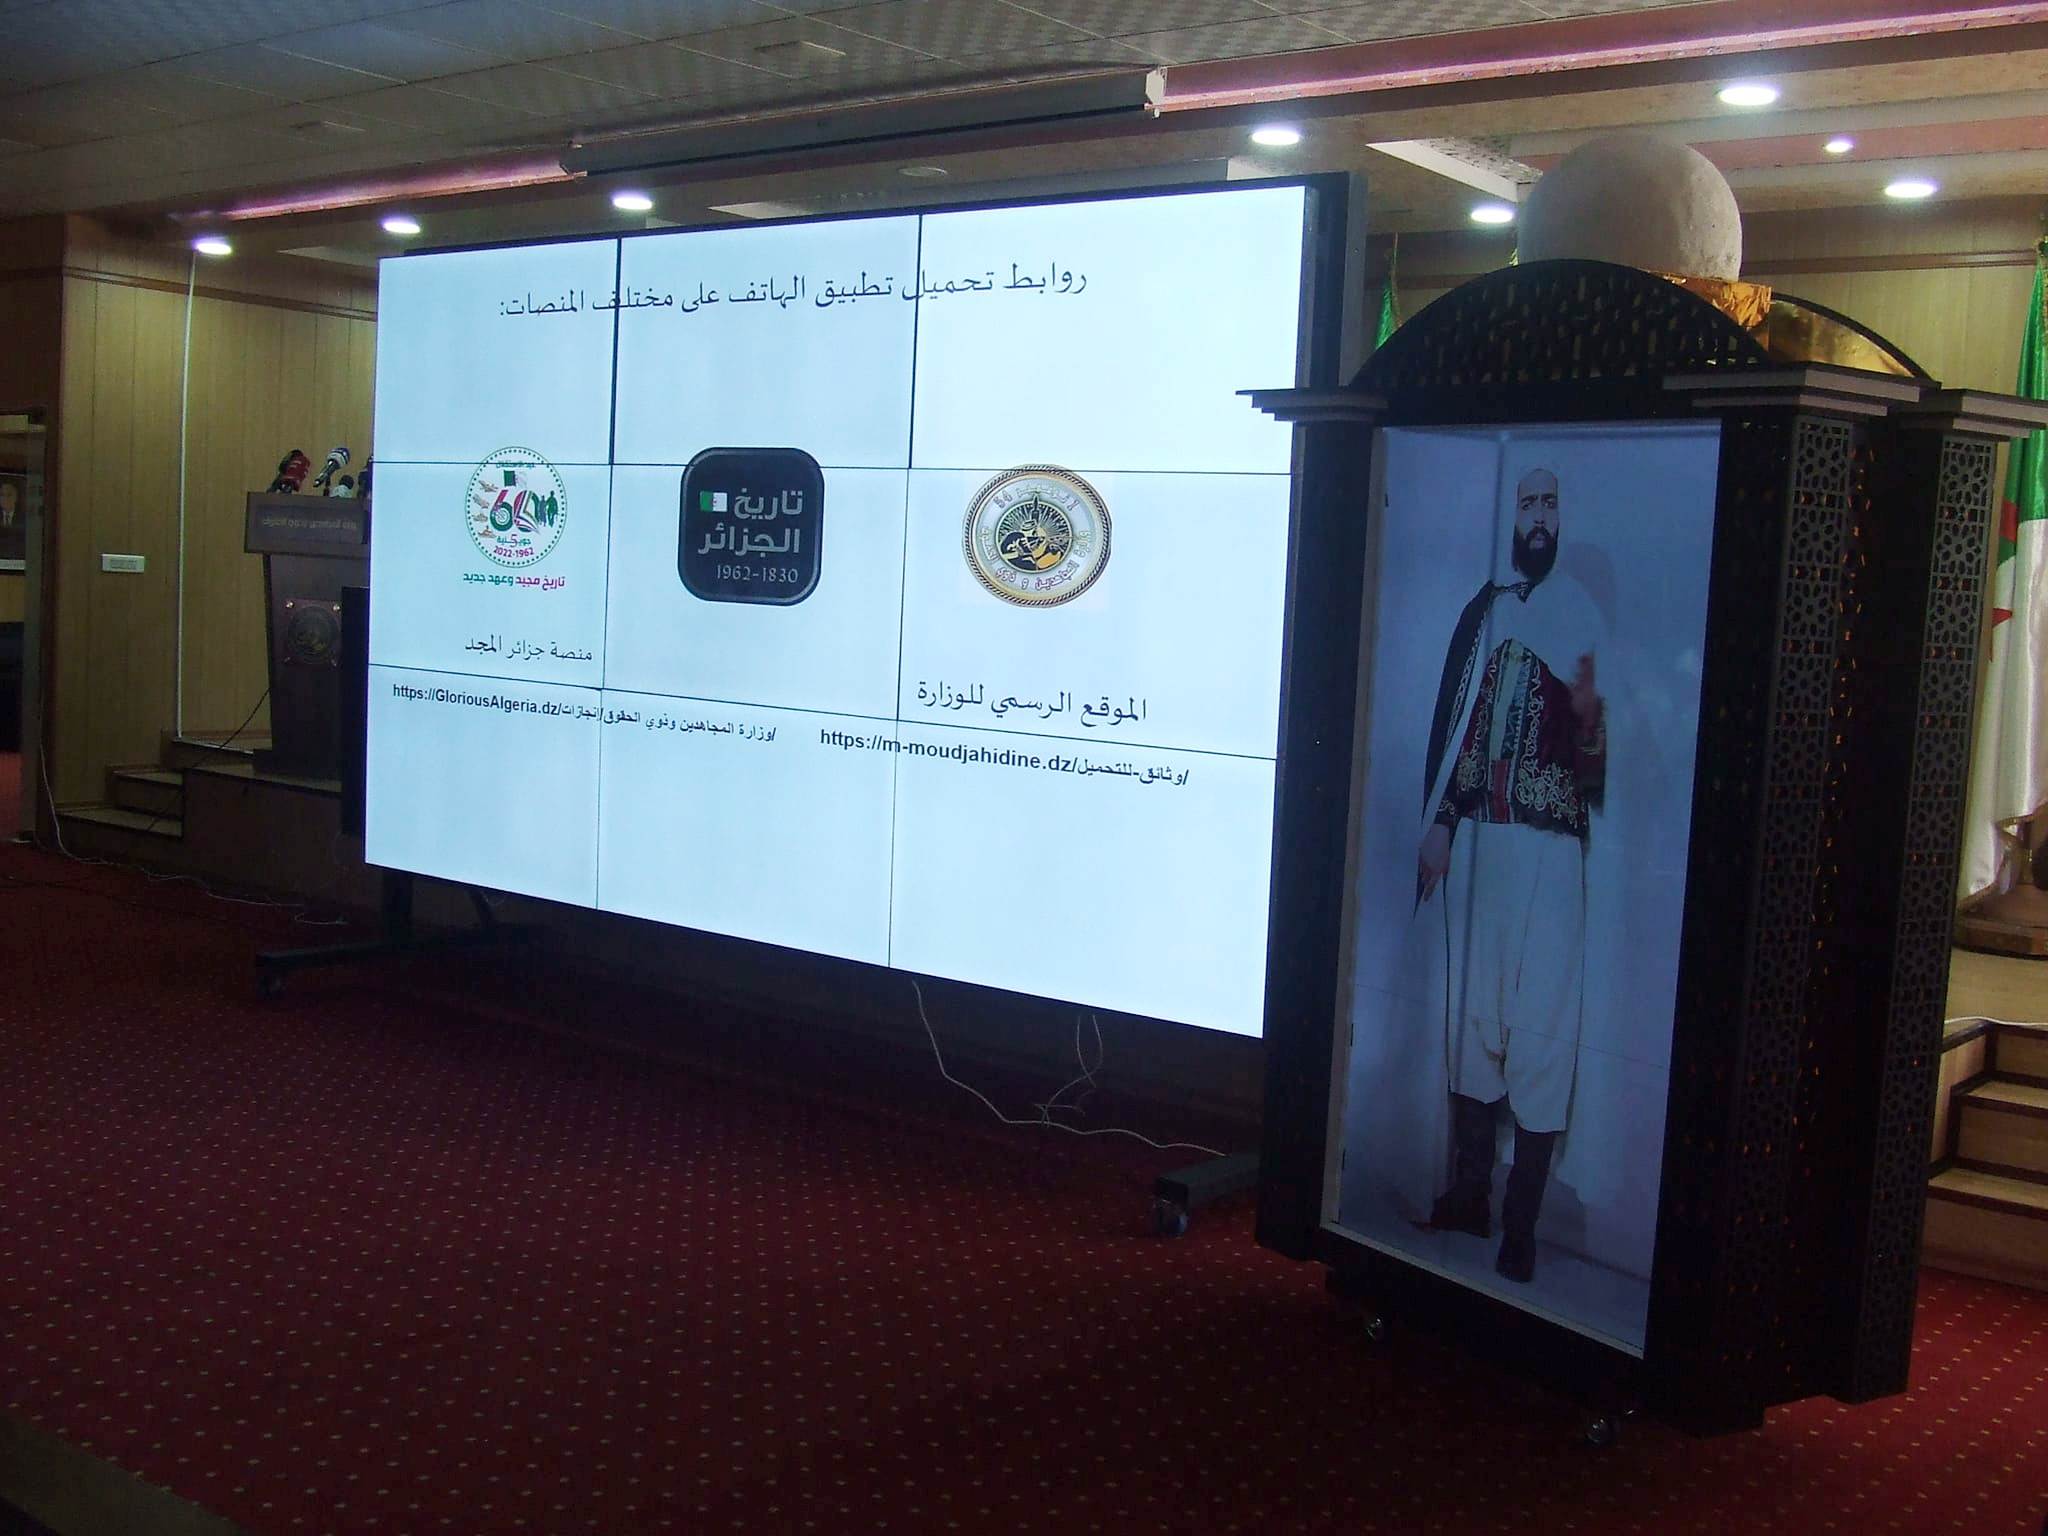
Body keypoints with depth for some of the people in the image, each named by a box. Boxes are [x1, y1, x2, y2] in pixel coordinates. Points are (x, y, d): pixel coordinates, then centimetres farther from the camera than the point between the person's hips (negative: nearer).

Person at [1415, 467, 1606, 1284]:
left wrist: (1591, 717, -24)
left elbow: (1597, 754, -2)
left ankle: (1522, 1224, 7)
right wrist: (1437, 825, 5)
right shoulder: (1483, 611, 12)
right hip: (1481, 838, 4)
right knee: (1473, 1010, 12)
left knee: (1541, 1023, -2)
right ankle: (1469, 1194, 26)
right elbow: (1450, 720, 10)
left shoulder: (1581, 614, -1)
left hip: (1553, 845, -4)